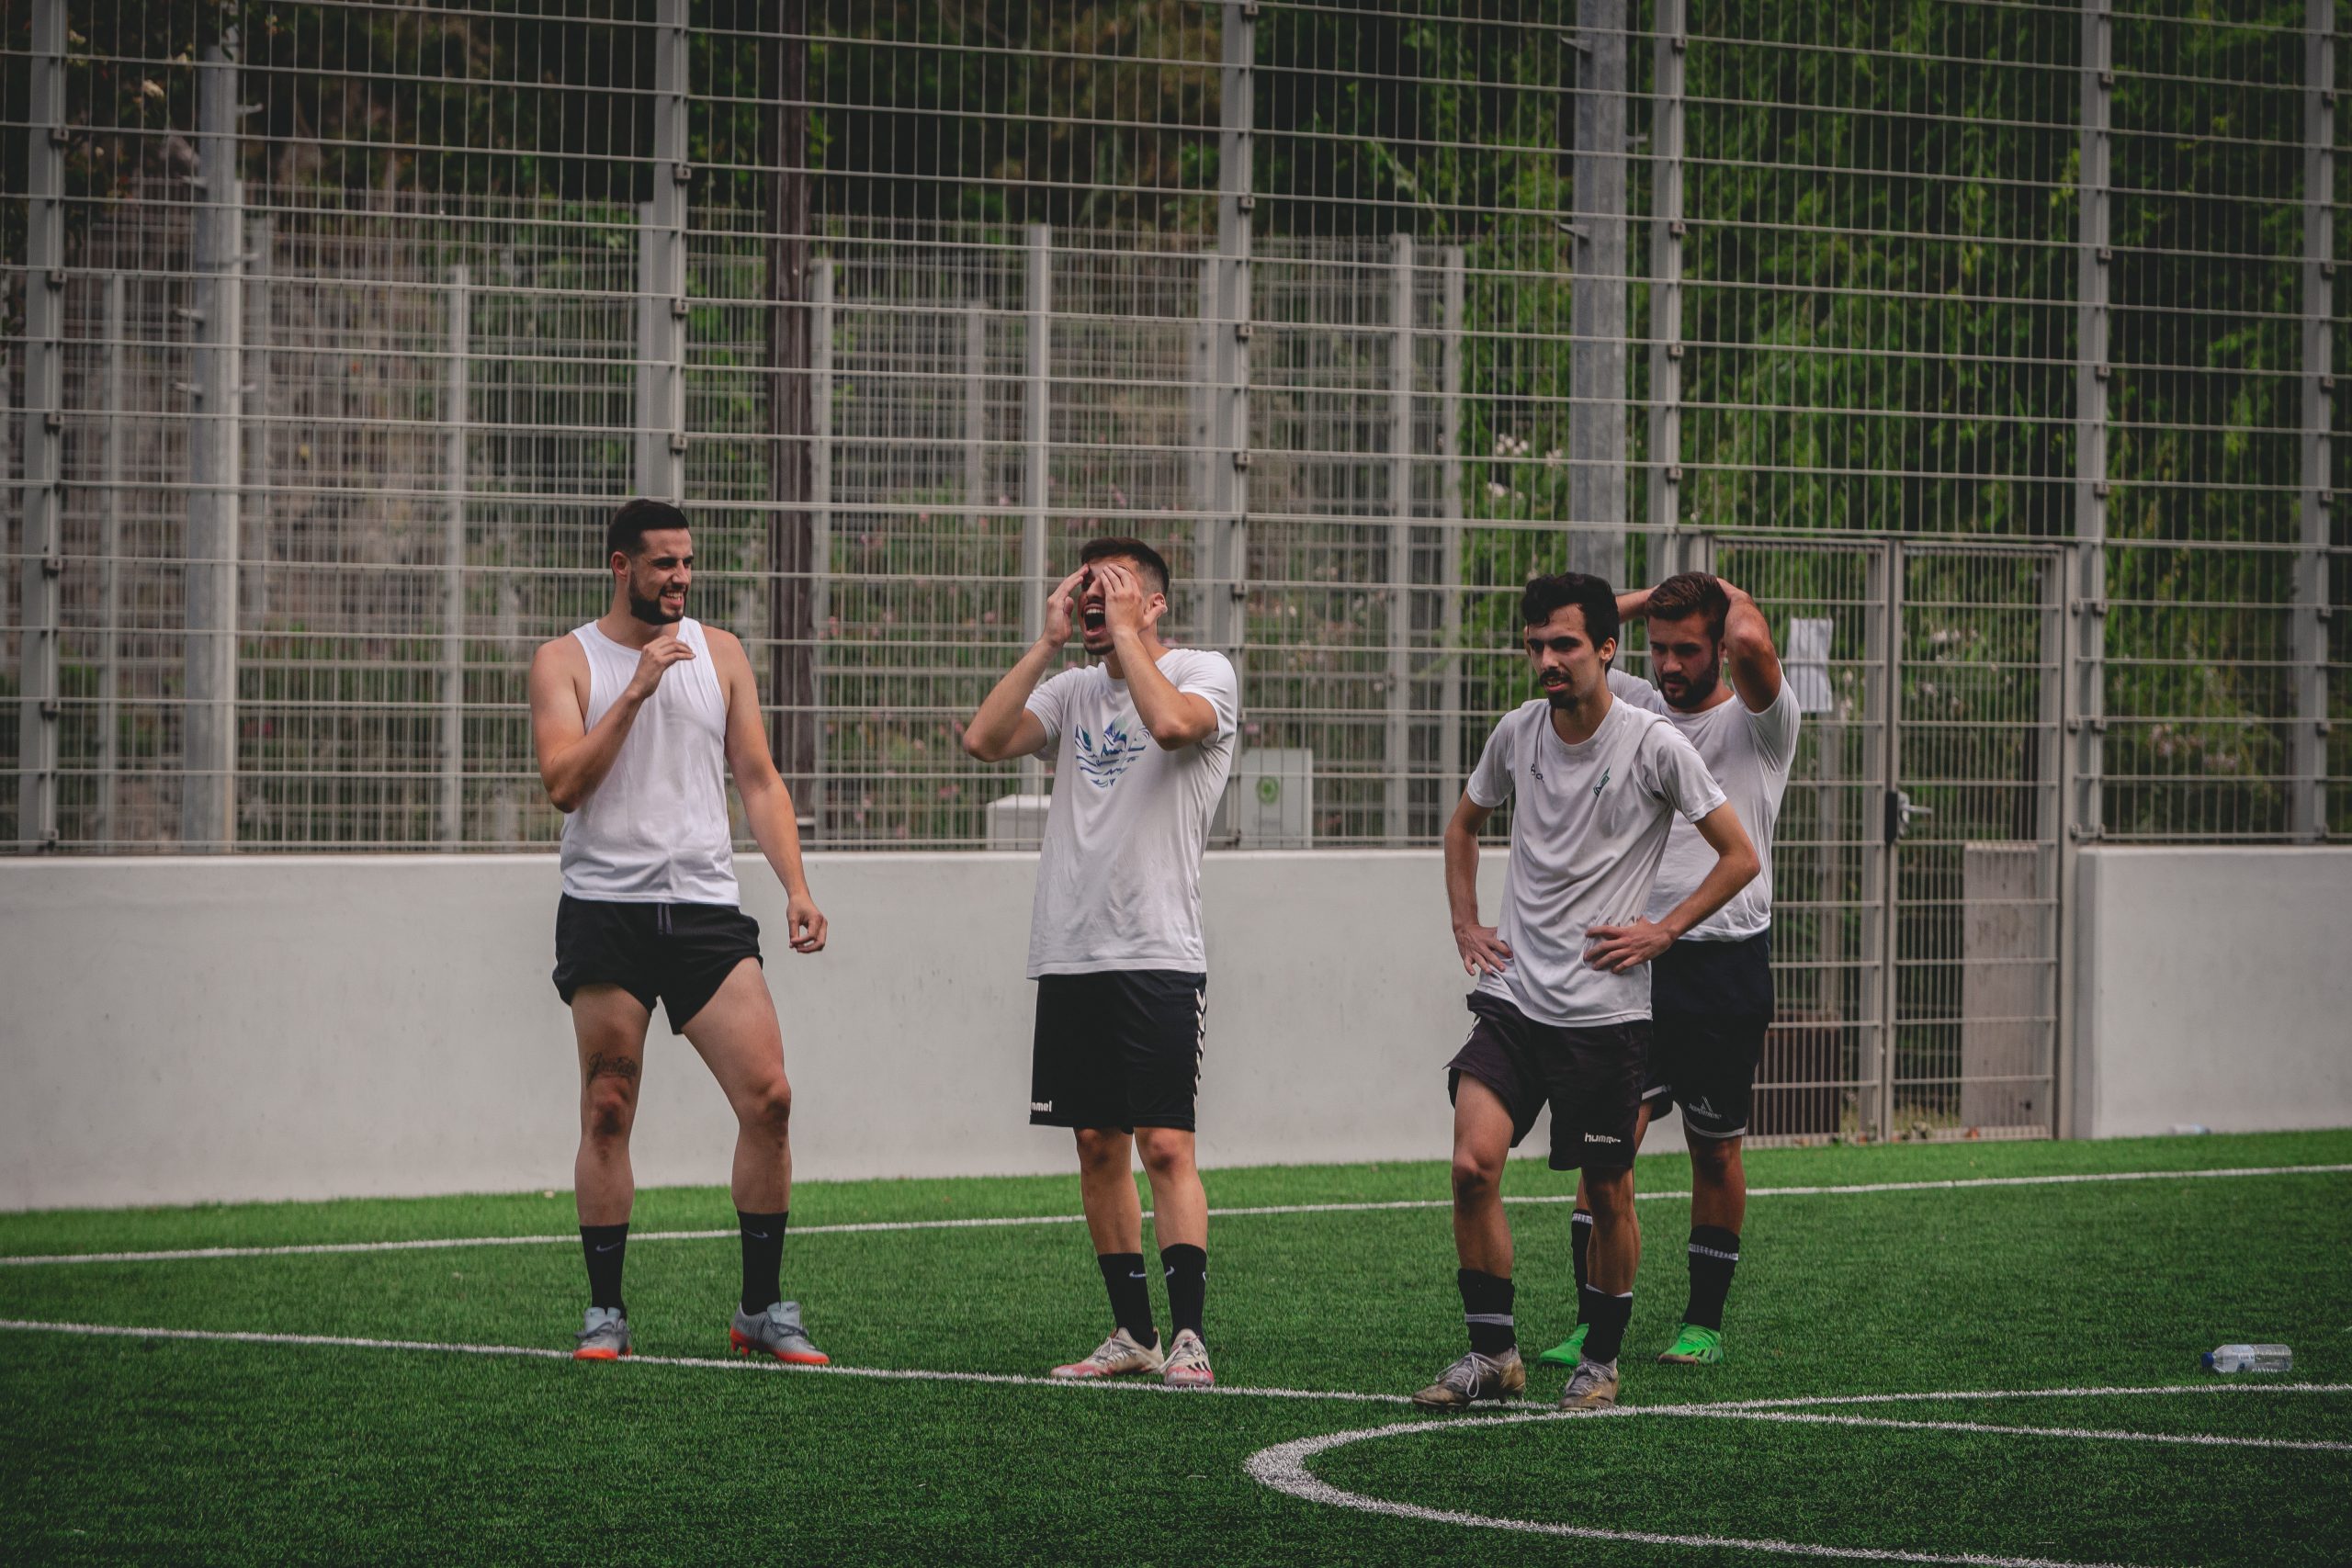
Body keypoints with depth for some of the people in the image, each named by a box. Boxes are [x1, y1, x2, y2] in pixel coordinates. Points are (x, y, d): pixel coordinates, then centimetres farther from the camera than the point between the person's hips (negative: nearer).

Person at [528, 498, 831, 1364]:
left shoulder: (718, 652, 12)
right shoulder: (565, 661, 2)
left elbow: (759, 779, 13)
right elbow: (563, 783, -10)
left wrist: (796, 886, 1)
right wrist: (636, 690, -15)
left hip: (706, 907, 2)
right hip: (605, 911, -2)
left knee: (768, 1098, -7)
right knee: (607, 1112, -1)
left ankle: (762, 1309, 2)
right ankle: (606, 1311, 9)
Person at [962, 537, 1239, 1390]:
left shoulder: (1204, 672, 0)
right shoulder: (1073, 690, 16)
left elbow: (1172, 722, -23)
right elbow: (983, 739, 2)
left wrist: (1123, 631, -11)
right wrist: (1049, 642, 1)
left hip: (1158, 957, -6)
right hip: (1068, 956, 6)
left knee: (1164, 1144, -11)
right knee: (1098, 1145, 8)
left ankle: (1188, 1338, -13)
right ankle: (1132, 1333, 15)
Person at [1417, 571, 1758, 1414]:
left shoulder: (1654, 745, -8)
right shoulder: (1517, 733, 6)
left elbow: (1739, 856, 0)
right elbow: (1464, 824, 26)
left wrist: (1661, 931, -7)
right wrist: (1465, 924, 14)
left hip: (1606, 1006, -3)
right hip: (1513, 996, 3)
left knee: (1609, 1192, 3)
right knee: (1473, 1163, -12)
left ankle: (1600, 1360, 21)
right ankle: (1491, 1351, -1)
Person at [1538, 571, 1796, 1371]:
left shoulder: (1758, 720, -1)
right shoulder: (1634, 708, 12)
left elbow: (1752, 642, -22)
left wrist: (1727, 593, -1)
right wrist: (1655, 595, 10)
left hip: (1726, 966, -3)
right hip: (1635, 960, 3)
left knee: (1715, 1151, 6)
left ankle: (1705, 1321, 18)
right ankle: (1594, 1323, -9)